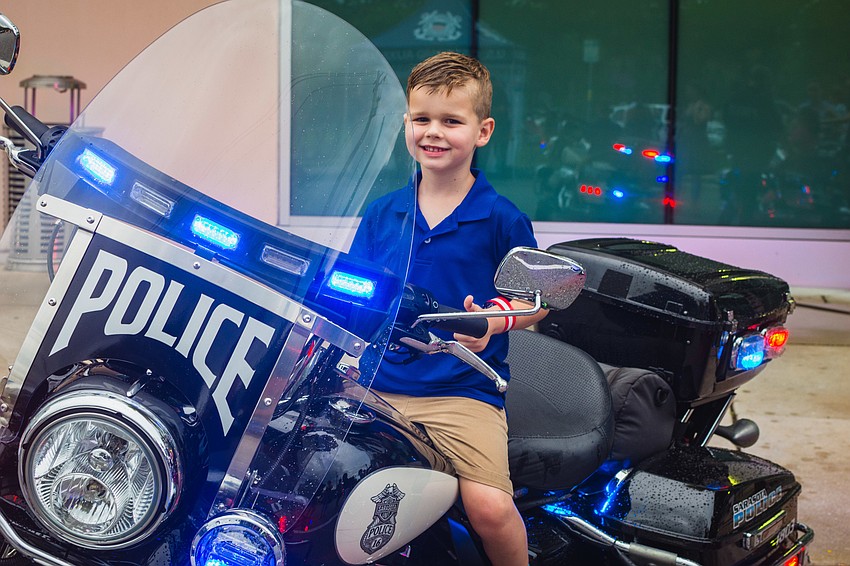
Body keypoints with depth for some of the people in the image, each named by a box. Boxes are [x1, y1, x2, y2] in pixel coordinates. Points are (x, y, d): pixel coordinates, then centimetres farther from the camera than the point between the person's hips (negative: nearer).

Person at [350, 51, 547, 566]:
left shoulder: (501, 219, 0)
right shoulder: (381, 214, 11)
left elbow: (538, 299, 5)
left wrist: (493, 320, -14)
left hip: (463, 392, -3)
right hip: (377, 388, 4)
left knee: (489, 507, -23)